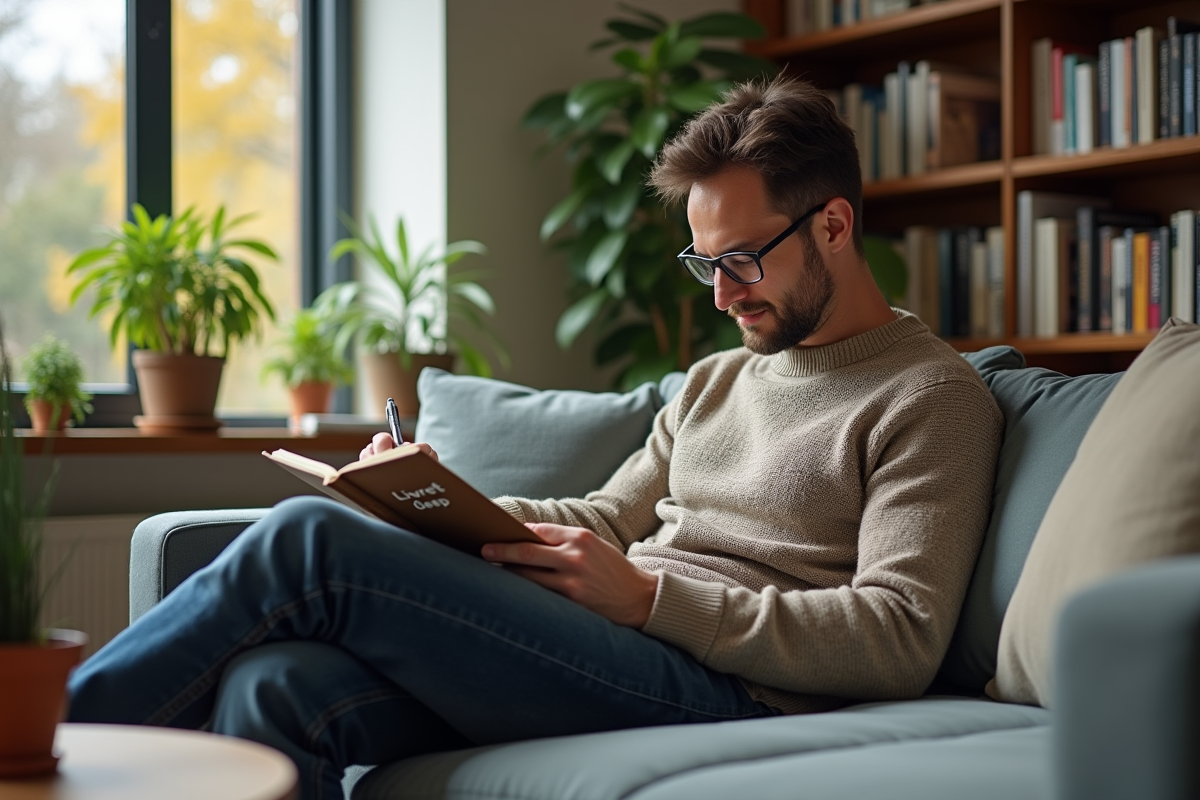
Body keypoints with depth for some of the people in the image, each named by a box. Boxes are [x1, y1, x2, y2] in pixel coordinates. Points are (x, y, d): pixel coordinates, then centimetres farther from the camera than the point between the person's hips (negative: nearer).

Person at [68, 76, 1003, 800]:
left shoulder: (932, 397, 1)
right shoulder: (716, 380, 28)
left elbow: (901, 641, -11)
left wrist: (647, 597, -16)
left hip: (722, 687, -7)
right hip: (604, 656, 8)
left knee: (311, 544, -17)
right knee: (272, 685, -21)